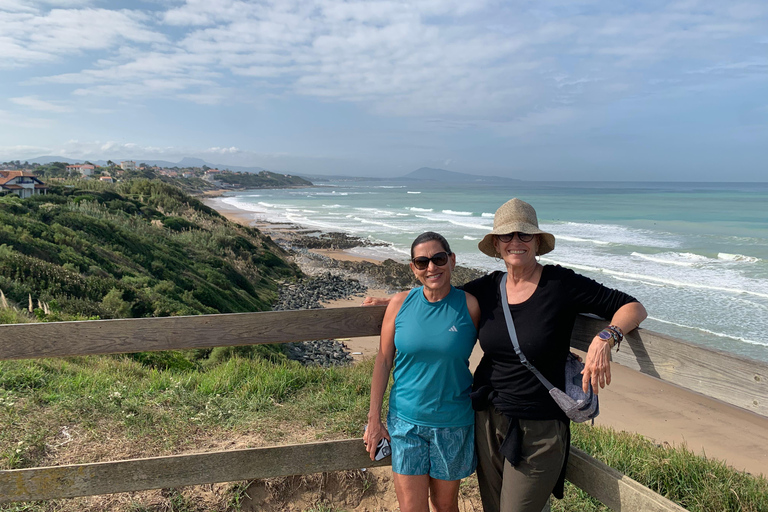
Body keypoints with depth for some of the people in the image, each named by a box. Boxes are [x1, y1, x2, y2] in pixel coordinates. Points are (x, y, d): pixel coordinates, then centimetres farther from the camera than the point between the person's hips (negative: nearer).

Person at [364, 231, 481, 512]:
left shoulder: (470, 305, -9)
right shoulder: (400, 303, -6)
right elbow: (383, 361, -1)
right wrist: (374, 420, 0)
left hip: (453, 424, 0)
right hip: (405, 421, 1)